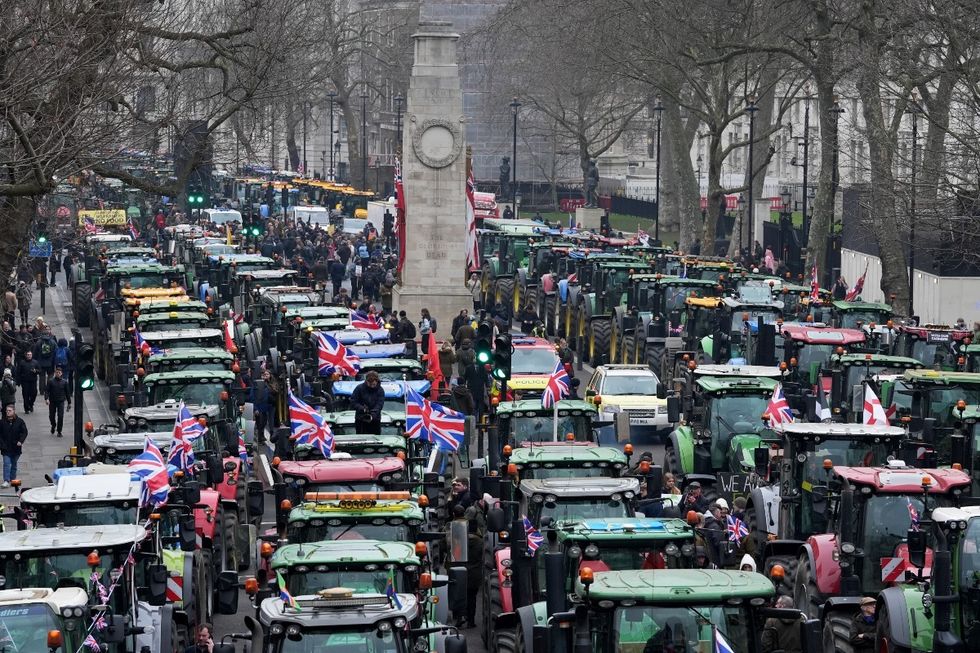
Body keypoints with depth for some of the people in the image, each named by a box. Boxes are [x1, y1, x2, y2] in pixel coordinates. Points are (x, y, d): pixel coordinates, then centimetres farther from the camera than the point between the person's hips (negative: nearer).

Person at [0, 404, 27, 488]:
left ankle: (12, 480, 24)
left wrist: (20, 441, -16)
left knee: (14, 465, 13)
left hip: (16, 447, 1)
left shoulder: (19, 421, -2)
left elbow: (24, 432, -1)